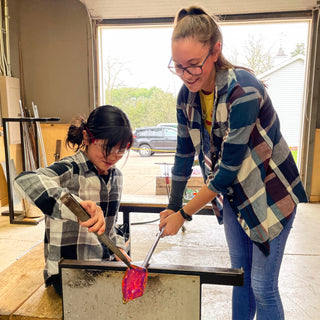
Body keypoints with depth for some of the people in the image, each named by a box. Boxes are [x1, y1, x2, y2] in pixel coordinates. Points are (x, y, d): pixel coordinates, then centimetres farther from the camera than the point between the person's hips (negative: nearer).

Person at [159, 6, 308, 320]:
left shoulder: (243, 90, -29)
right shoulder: (187, 94, -8)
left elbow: (229, 166, -27)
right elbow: (184, 153, 0)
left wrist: (183, 214, -19)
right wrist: (172, 207, 4)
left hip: (270, 194, -6)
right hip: (231, 192, 6)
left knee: (262, 286, 6)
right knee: (240, 276, 19)